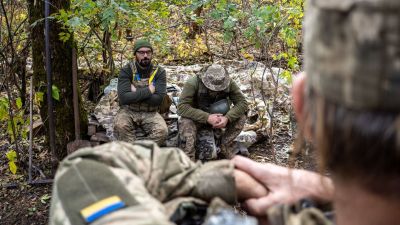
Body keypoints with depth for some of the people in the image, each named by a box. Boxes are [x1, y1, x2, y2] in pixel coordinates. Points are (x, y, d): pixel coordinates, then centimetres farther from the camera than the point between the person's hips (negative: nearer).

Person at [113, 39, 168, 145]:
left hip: (150, 113, 1)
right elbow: (123, 98, -20)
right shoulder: (126, 71, -5)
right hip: (128, 111, -1)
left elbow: (158, 99, -14)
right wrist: (148, 91, -18)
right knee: (120, 126, -34)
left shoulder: (159, 72, -2)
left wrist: (136, 93, -15)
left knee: (162, 131, -28)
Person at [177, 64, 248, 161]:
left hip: (218, 119, 3)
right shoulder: (193, 83, -28)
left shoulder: (229, 83, -17)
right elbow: (182, 107, -34)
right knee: (186, 122, -37)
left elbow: (242, 103, -17)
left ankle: (226, 151, -7)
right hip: (198, 119, -3)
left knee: (241, 117, -21)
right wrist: (207, 117, -43)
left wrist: (227, 118, -36)